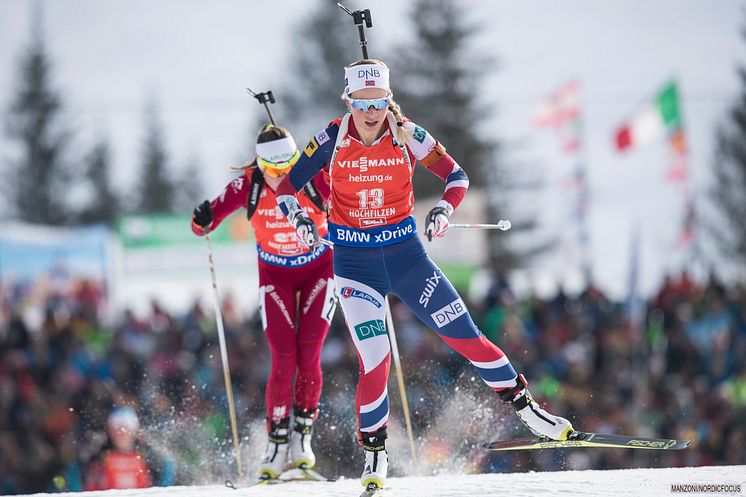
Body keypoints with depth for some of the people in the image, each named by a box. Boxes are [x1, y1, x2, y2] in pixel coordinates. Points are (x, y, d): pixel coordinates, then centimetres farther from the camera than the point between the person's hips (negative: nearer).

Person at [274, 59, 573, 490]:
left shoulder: (406, 136, -8)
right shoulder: (332, 141, -9)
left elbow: (456, 175, 0)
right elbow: (288, 186, 0)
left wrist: (444, 210, -18)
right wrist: (299, 217, -19)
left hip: (405, 253, 1)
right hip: (355, 261, -1)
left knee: (465, 335, 0)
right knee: (375, 360, -13)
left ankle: (525, 406, 16)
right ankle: (374, 452, 4)